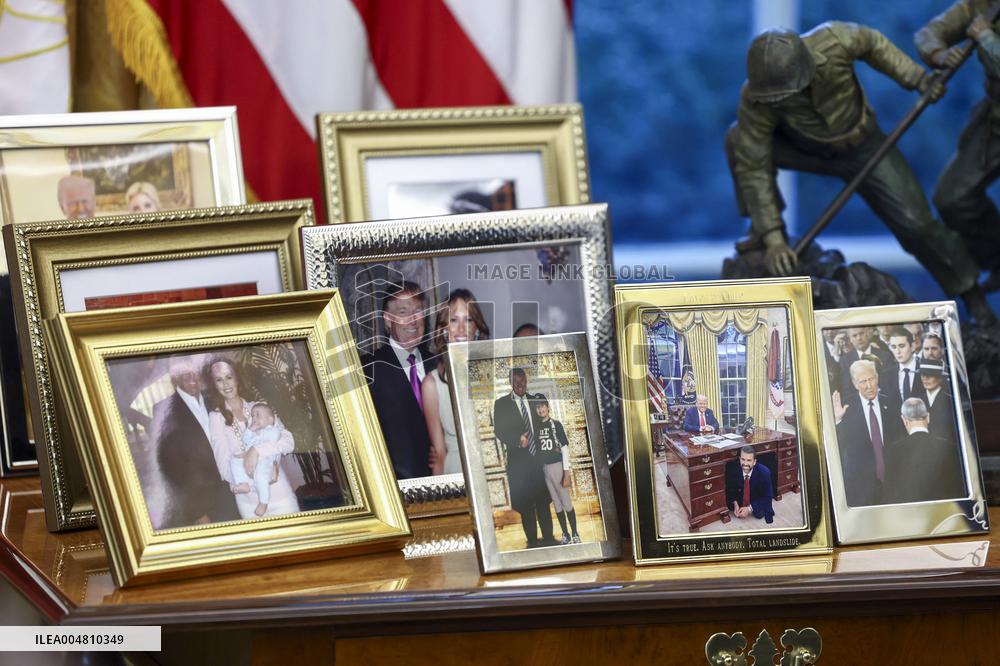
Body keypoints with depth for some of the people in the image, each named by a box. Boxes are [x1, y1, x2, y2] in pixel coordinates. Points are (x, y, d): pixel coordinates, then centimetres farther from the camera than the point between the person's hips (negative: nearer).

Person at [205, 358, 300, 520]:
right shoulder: (216, 417, -1)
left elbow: (288, 442, -6)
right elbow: (224, 467, -7)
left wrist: (257, 450, -22)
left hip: (280, 493, 1)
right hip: (249, 500, -1)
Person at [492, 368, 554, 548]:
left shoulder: (535, 400, 11)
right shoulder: (502, 404, 1)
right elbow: (499, 430, -5)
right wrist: (517, 441, -20)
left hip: (539, 458, 3)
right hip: (519, 460, -3)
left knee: (543, 501, 6)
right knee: (525, 504, 1)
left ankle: (548, 537, 13)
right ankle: (532, 540, 7)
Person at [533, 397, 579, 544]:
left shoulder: (556, 424, -5)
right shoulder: (536, 426, 7)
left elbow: (565, 448, -7)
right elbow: (535, 449, 9)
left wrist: (567, 473, -11)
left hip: (557, 465, -4)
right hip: (543, 467, 4)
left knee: (566, 502, -2)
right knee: (556, 504, 9)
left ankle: (575, 534, 5)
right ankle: (565, 535, 15)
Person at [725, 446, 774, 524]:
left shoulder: (764, 472, -28)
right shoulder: (732, 469, -23)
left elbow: (766, 497, -19)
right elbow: (729, 489, -5)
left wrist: (749, 508, -28)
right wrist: (735, 504, -22)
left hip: (758, 502, -2)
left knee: (759, 514, -23)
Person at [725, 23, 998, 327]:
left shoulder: (832, 41, -35)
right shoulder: (755, 101, -34)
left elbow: (872, 43, -11)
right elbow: (753, 168, -30)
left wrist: (918, 78, -17)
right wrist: (772, 239, -32)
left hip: (861, 149, 0)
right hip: (805, 150, 0)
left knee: (915, 223, -10)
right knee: (739, 141, -26)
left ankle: (971, 294, 14)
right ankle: (761, 227, -3)